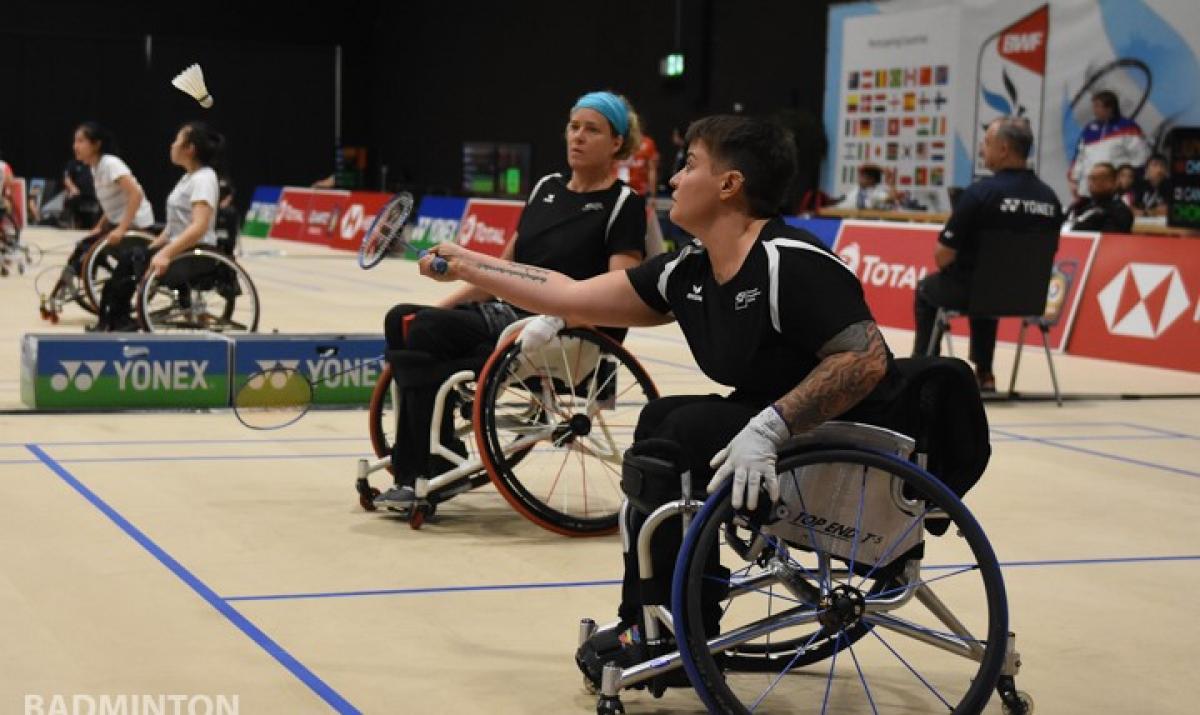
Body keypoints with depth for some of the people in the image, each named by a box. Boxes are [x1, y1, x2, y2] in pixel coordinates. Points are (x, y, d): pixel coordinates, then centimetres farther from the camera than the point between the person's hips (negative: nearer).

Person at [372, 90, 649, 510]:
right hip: (505, 312, 8)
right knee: (401, 320, -13)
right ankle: (412, 472, -12)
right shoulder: (547, 187, 18)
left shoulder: (624, 204, -3)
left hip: (555, 334, -8)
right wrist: (443, 305, 11)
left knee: (422, 332, -23)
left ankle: (432, 476, -16)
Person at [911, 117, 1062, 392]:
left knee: (926, 288, 28)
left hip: (971, 292, -5)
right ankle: (984, 373, 39)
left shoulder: (980, 192, -21)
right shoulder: (1050, 198, -5)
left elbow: (943, 257, -17)